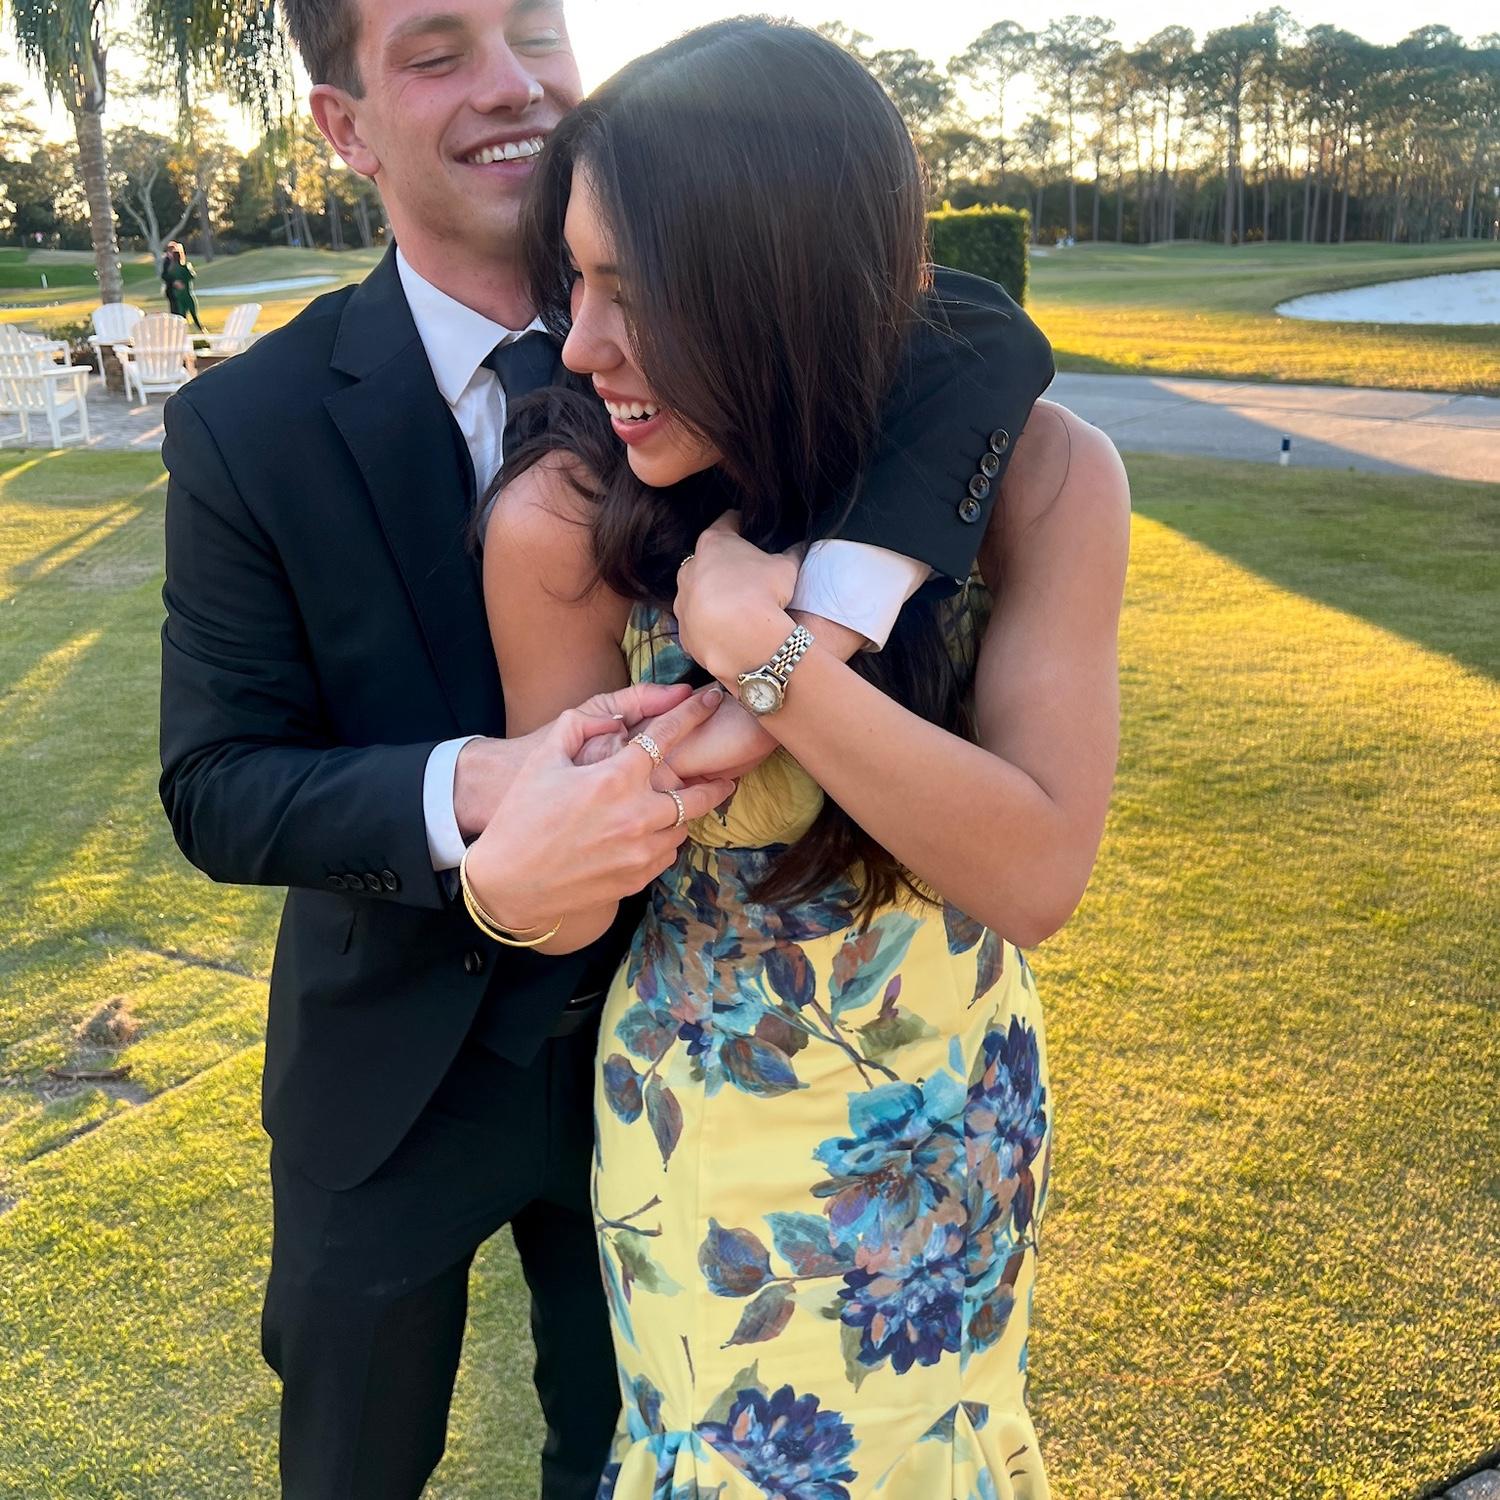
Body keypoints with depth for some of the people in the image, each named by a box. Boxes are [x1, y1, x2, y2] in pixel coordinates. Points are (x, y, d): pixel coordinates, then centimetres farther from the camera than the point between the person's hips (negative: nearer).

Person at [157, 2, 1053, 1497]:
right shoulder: (249, 429, -16)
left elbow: (984, 339, -26)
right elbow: (216, 788, -17)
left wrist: (816, 632, -42)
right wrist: (479, 784, -36)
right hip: (396, 1075, -1)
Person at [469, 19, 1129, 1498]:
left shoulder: (1039, 473, -23)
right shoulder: (564, 523, -25)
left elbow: (1037, 875, -27)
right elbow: (564, 897, -13)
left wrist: (760, 646, -34)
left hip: (969, 1105, 2)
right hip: (717, 1128, -2)